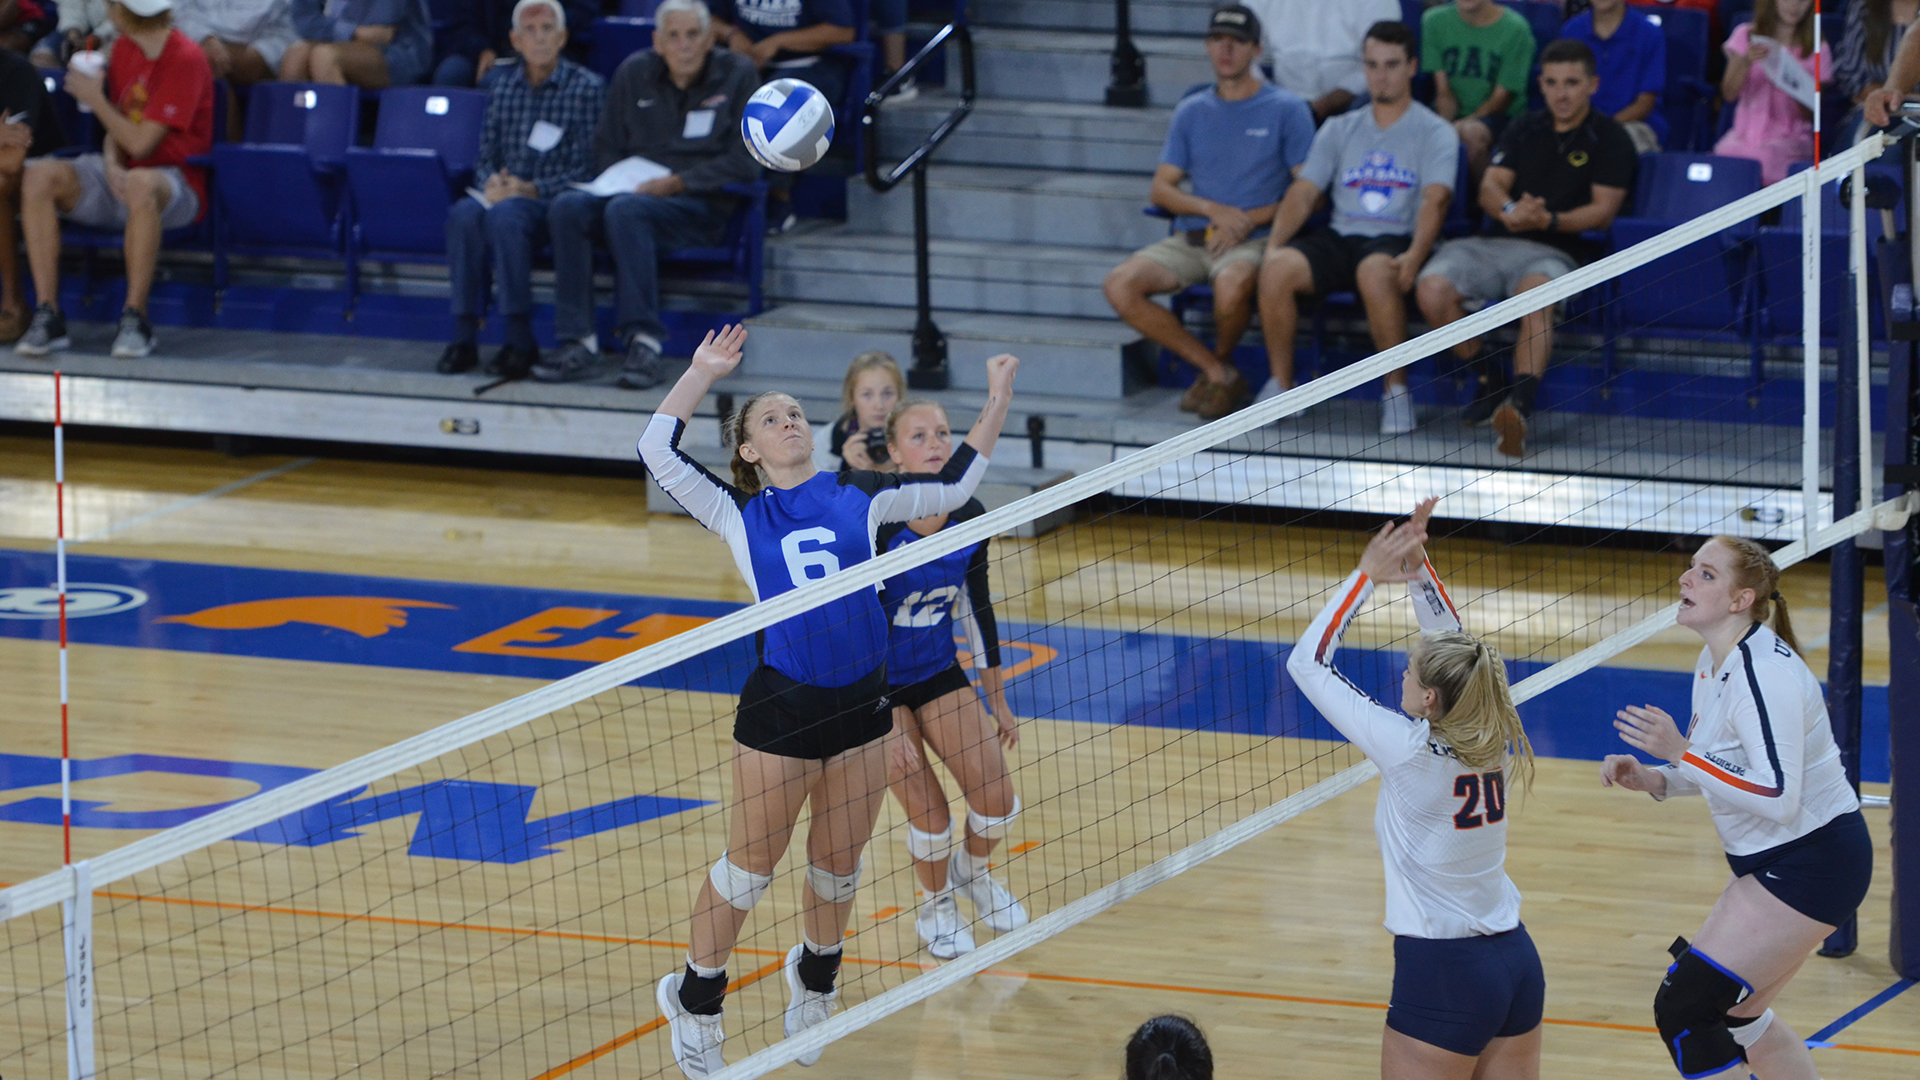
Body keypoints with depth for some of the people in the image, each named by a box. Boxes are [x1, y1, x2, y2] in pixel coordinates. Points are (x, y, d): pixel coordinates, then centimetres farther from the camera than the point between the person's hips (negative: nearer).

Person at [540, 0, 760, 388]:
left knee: (625, 210, -35)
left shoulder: (738, 75, 0)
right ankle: (579, 344, -31)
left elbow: (743, 163, -6)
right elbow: (606, 148, 16)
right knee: (568, 207, -26)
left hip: (702, 203, -4)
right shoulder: (634, 73, 10)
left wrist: (676, 182, -14)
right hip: (635, 191, 4)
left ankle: (644, 342, -39)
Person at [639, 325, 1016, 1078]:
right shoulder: (739, 513, 2)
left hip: (861, 704, 3)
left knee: (838, 864, 15)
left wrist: (997, 400, 10)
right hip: (781, 707, -3)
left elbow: (954, 485, 15)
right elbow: (658, 452, -5)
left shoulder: (857, 497, 7)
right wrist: (703, 371, -1)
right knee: (750, 866, 5)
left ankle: (815, 977, 41)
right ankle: (694, 1002, 22)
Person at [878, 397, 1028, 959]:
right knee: (930, 815, -10)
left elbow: (977, 608, 4)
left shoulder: (970, 517, -9)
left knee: (997, 799, -3)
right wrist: (887, 729, -26)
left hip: (940, 674, 5)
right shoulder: (875, 524, -27)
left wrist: (996, 699, 9)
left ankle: (971, 871, 32)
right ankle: (935, 907, 22)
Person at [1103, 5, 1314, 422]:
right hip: (1190, 239, 5)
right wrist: (1212, 210, -8)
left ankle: (1221, 363, -5)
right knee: (1120, 285, -21)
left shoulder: (1286, 110, 3)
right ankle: (1216, 372, -12)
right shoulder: (1191, 112, 15)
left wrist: (1250, 220, -13)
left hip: (1252, 242, -5)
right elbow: (1161, 189, 11)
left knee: (1232, 284, -40)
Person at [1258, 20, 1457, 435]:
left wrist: (1414, 255, -28)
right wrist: (1274, 243, -7)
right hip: (1339, 237, 4)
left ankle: (1397, 390, -27)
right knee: (1278, 269, -28)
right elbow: (1303, 193, 13)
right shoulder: (1339, 130, 20)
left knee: (1374, 271, -41)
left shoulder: (1435, 133, 7)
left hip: (1395, 240, -4)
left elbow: (1434, 200, -9)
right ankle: (1280, 384, -12)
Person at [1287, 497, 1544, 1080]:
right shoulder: (1497, 741, -1)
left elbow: (1307, 662, -8)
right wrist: (1415, 567, 11)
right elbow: (1452, 643, 18)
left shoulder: (1408, 749, -18)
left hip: (1442, 975, -7)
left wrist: (1365, 577, -4)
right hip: (1518, 962, 7)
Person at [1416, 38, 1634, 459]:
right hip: (1495, 244, 4)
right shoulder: (1524, 130, 21)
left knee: (1537, 290, -41)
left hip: (1558, 249, -4)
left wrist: (1550, 220, -20)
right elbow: (1490, 186, 11)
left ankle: (1520, 406, -56)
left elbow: (1603, 210, -3)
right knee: (1433, 288, -25)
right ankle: (1488, 377, -3)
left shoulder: (1610, 138, 7)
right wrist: (1510, 210, -13)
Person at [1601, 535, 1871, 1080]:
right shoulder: (1714, 663, 7)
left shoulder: (1764, 673, -24)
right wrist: (1654, 780, 3)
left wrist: (1681, 753, -27)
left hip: (1810, 865, -11)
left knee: (1683, 1007, -13)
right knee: (1735, 1014, 20)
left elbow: (1778, 798, -29)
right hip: (1775, 862, 11)